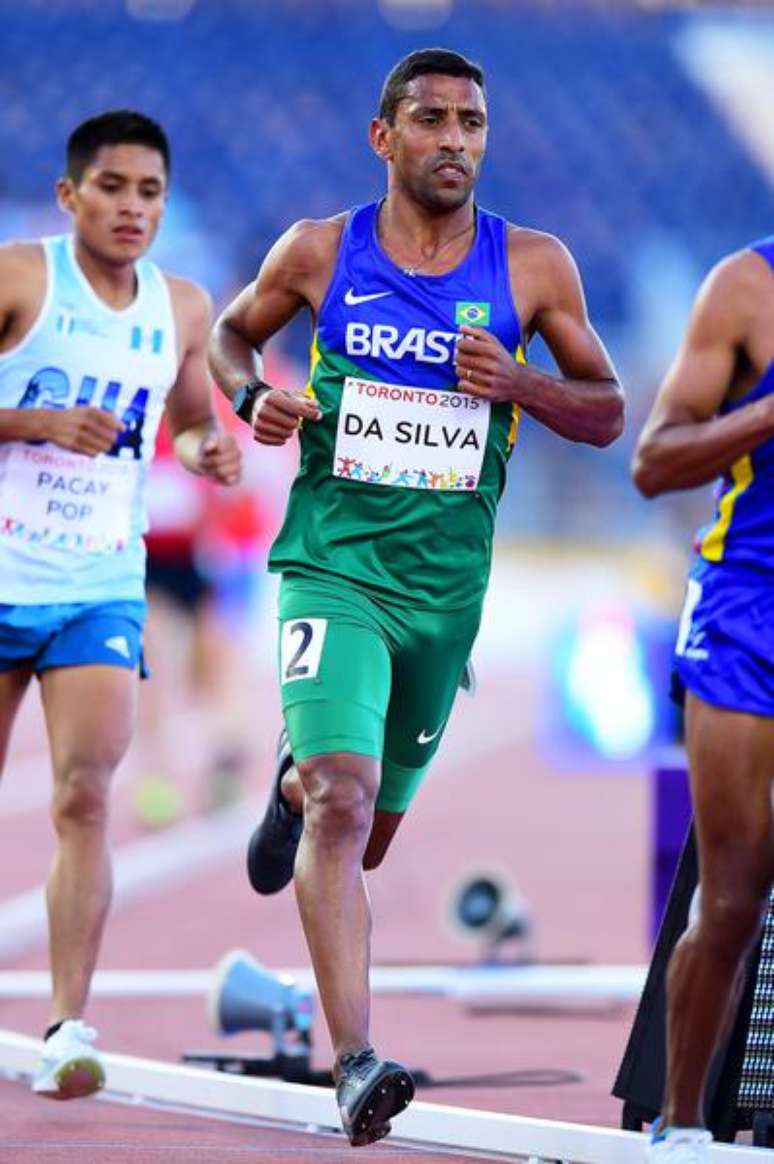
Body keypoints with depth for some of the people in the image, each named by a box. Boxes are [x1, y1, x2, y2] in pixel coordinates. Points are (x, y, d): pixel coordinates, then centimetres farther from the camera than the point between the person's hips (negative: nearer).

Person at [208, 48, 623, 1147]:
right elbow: (230, 331, 17)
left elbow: (607, 412, 7)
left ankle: (298, 787, 57)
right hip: (332, 567, -3)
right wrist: (252, 395, -6)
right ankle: (355, 1063, -26)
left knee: (369, 836, 19)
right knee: (345, 802, -23)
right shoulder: (318, 253, -2)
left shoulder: (533, 266, -1)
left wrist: (519, 384, -13)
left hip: (448, 587, 3)